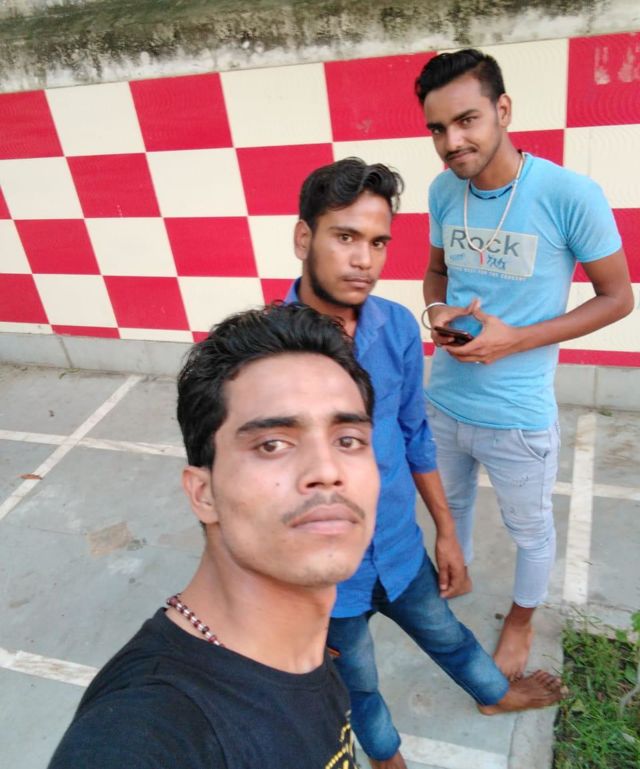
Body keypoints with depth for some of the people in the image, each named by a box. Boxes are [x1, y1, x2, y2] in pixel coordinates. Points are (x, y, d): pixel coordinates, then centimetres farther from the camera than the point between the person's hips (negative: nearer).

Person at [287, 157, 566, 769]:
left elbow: (415, 435, 1)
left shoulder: (398, 328, -14)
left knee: (445, 634, 32)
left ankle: (494, 695, 64)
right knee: (358, 685, 25)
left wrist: (446, 532, 9)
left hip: (402, 550, 4)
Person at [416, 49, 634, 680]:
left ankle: (522, 620, 49)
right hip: (443, 401, 4)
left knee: (529, 529, 20)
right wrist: (437, 310, -12)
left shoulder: (570, 195, -20)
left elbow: (617, 298, -11)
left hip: (518, 417, -4)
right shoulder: (443, 191, -6)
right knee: (449, 503, 27)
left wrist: (516, 339, -21)